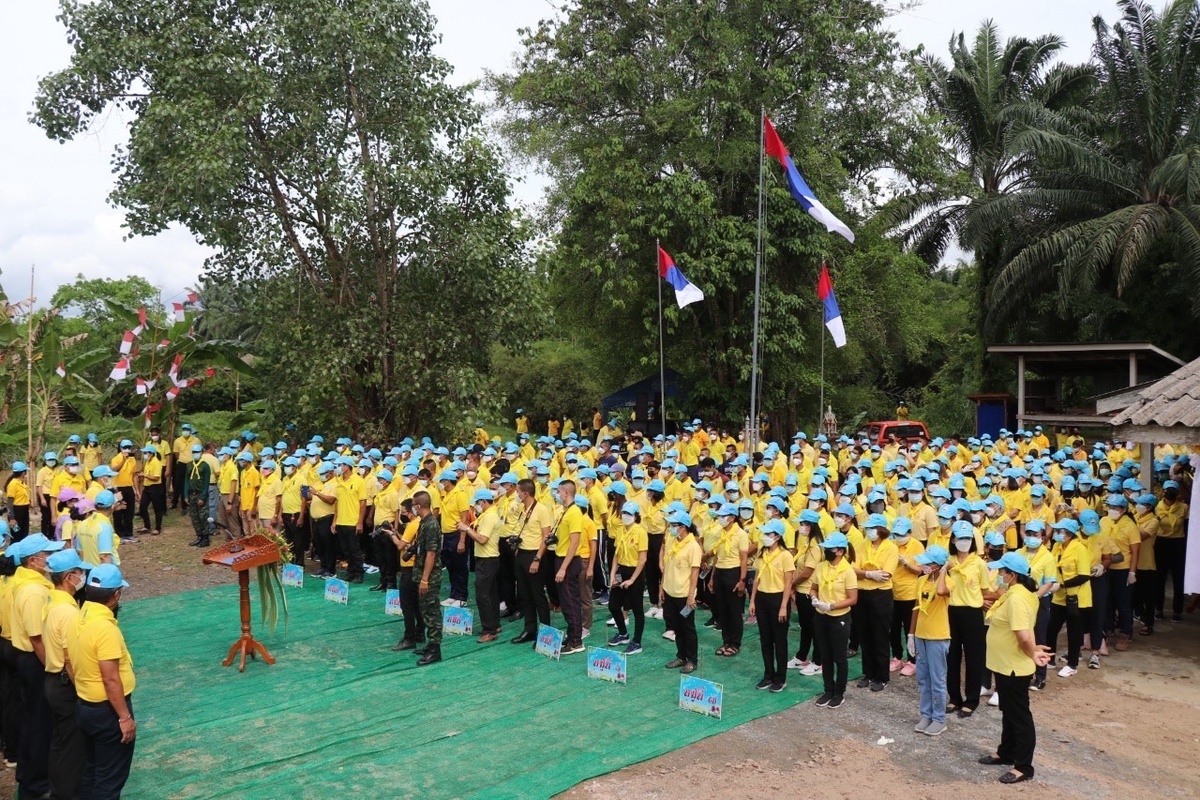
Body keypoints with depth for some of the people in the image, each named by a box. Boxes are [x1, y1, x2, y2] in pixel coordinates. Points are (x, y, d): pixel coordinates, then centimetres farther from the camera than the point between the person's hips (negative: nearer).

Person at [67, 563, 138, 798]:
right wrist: (125, 717, -19)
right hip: (107, 711, -9)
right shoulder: (106, 628, -26)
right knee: (110, 778, 5)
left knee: (91, 771, 22)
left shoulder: (77, 621, 1)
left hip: (85, 707, 9)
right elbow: (111, 680, -26)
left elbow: (70, 663, 12)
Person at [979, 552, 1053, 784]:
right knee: (1008, 712, 22)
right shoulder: (1014, 592, 6)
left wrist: (1032, 654, -15)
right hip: (1005, 664, 10)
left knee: (1020, 716, 3)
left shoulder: (1017, 598, -27)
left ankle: (1024, 766, 14)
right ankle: (1006, 752, 37)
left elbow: (1024, 636, -32)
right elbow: (1029, 626, 17)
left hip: (1014, 667, -10)